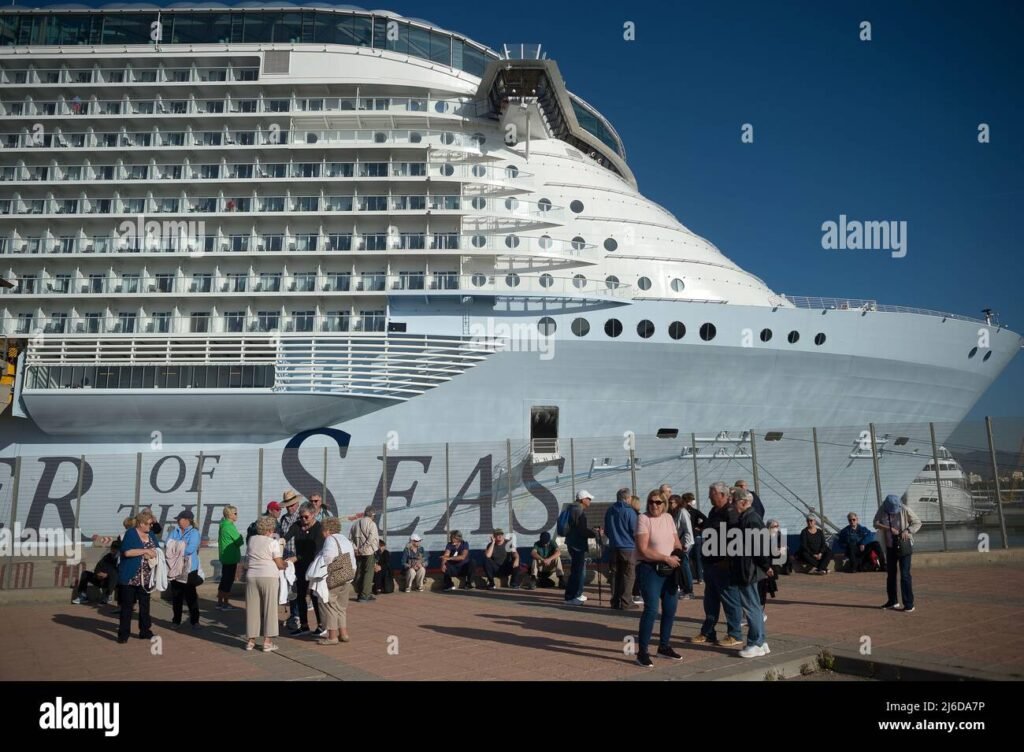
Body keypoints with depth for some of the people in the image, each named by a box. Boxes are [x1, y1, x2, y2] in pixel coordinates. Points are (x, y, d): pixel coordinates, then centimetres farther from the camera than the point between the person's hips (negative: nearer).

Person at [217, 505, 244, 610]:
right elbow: (239, 541, -18)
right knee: (229, 580, -2)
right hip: (231, 558, -9)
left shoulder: (223, 525, 11)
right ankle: (225, 604, 4)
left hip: (224, 557, 9)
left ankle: (220, 602, 23)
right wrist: (240, 536, 2)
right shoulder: (230, 526, -19)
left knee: (224, 579, 16)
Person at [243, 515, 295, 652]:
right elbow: (280, 564, -5)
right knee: (269, 608, 3)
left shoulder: (251, 540, 8)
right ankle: (267, 642, 3)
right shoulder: (273, 542, -6)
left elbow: (248, 558, 15)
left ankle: (251, 640, 14)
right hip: (268, 576, -4)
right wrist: (289, 561, 12)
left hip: (252, 576, 4)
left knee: (252, 608, 10)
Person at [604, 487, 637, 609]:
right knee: (628, 575, 1)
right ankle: (625, 602, -2)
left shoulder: (609, 511, 7)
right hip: (627, 547, -6)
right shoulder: (629, 512, -11)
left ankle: (615, 602, 13)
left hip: (613, 547, 6)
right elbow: (634, 531, -10)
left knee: (615, 575, 11)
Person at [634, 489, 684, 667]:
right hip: (650, 569, -7)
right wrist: (667, 558, -19)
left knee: (670, 609, 12)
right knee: (651, 609, -14)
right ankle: (642, 651, -4)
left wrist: (678, 555, -12)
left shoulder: (668, 518, 8)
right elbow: (643, 550, -18)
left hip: (669, 570, 7)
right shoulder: (644, 519, -12)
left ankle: (664, 646, 29)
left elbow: (677, 543, 10)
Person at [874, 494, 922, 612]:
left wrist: (907, 530, -24)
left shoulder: (905, 510, -16)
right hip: (890, 546, 4)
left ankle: (909, 604, -2)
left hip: (904, 545, -4)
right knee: (891, 574, 15)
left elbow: (917, 522, -7)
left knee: (905, 575, -8)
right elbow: (876, 523, -10)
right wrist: (889, 529, -26)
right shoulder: (882, 510, -8)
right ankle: (892, 601, 29)